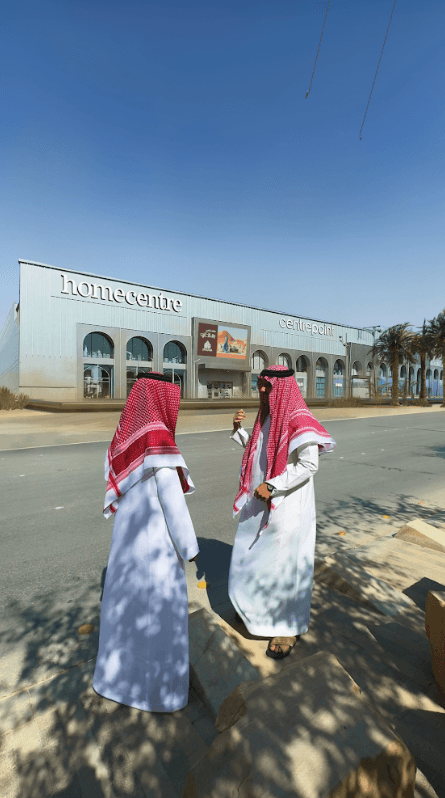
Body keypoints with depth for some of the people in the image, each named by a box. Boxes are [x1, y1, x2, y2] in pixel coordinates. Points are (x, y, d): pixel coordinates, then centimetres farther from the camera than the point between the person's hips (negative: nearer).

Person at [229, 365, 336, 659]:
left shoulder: (298, 419, -19)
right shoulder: (267, 416, 6)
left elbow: (310, 465, -22)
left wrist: (272, 487, -24)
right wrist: (240, 429, 1)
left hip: (287, 506, -8)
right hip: (260, 503, 9)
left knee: (285, 563, 8)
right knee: (252, 556, 23)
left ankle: (290, 627, 34)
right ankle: (256, 607, 50)